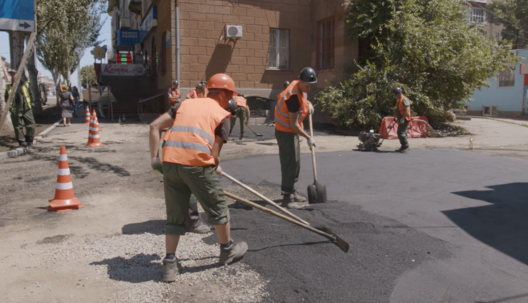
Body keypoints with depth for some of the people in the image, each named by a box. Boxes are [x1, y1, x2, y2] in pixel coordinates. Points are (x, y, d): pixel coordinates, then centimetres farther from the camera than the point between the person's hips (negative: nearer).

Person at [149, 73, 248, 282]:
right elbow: (214, 152, 1)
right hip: (197, 164, -4)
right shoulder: (222, 115, 10)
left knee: (175, 214, 17)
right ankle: (228, 250, 34)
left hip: (170, 162, 5)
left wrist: (154, 158, 16)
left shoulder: (185, 104, 23)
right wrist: (216, 167, 22)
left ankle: (170, 263, 18)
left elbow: (155, 126, 15)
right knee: (217, 207, 17)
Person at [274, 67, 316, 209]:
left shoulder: (297, 85, 0)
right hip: (286, 132, -10)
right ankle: (287, 197, -3)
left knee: (296, 163, 17)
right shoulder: (294, 97, -28)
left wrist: (307, 103, 11)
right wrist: (308, 138, -20)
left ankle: (292, 191, 31)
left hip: (291, 131, 10)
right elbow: (293, 124, -26)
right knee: (290, 164, -9)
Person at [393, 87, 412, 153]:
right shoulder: (398, 100, 19)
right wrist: (395, 117, 15)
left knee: (401, 132, -15)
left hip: (404, 120, -10)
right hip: (401, 120, 10)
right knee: (399, 133, 12)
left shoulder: (404, 99, -12)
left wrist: (403, 118, -26)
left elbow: (407, 109, -22)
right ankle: (404, 147, 20)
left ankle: (406, 146, -10)